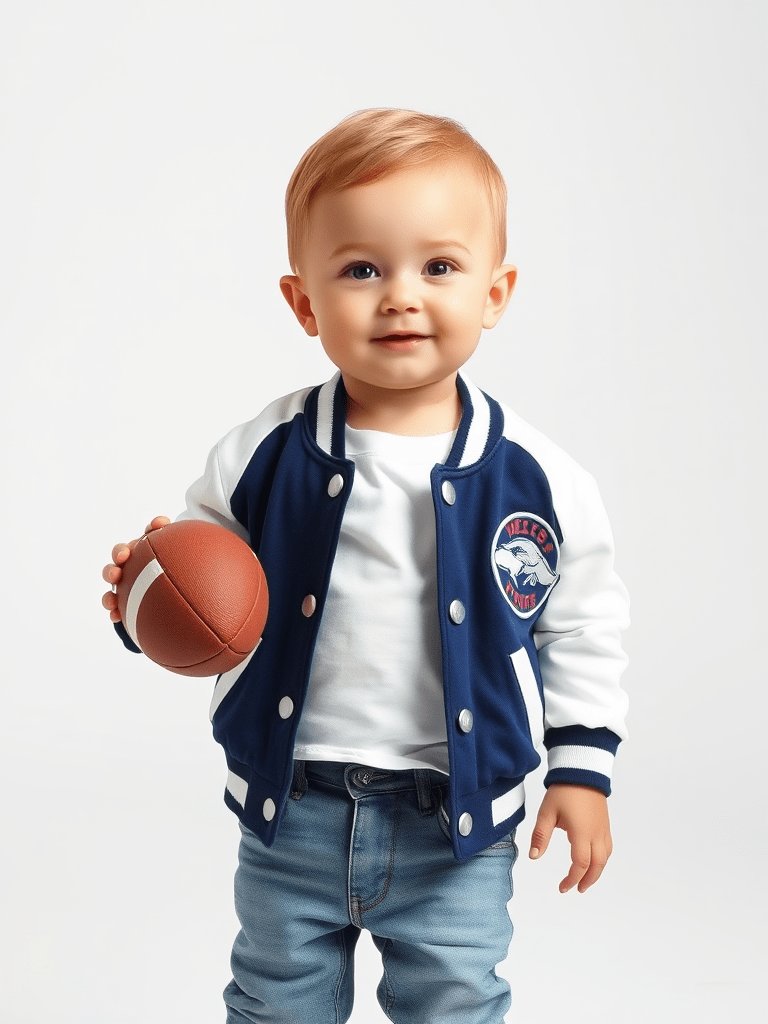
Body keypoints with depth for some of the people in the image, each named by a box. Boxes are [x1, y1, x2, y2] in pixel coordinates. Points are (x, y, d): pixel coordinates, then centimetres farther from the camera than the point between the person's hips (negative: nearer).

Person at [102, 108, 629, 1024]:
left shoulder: (536, 477, -11)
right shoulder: (262, 458, -10)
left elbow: (582, 629, 1)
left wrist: (581, 766, 1)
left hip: (456, 823, -1)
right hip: (290, 812, 1)